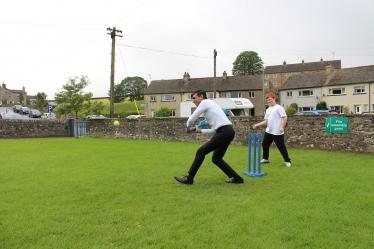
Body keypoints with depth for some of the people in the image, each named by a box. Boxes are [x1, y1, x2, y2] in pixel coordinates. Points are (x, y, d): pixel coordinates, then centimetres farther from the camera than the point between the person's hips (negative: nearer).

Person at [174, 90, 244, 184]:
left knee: (201, 152, -4)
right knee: (216, 158, 17)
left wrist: (188, 129, 18)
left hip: (224, 132, -9)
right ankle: (236, 178, 19)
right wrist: (201, 131, 24)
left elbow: (191, 119, -2)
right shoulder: (210, 104, 27)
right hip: (228, 131, 9)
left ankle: (189, 178, 3)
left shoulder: (204, 103, 1)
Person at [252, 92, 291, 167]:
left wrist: (282, 127, -21)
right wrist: (257, 125, 8)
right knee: (264, 144, 12)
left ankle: (287, 161, 7)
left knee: (281, 147, -4)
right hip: (268, 131, 8)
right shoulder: (268, 110, 15)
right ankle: (265, 159, 29)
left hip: (277, 132, -8)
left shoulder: (278, 108, -7)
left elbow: (285, 117, -13)